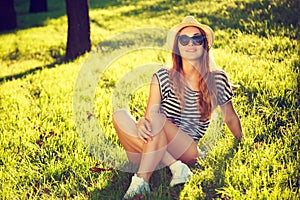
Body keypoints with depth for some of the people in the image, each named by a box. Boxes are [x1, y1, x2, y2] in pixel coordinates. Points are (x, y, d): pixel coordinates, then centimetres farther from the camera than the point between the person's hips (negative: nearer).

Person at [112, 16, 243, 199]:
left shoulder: (218, 80, 2)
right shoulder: (163, 78, 1)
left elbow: (231, 119, 16)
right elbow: (148, 116, -6)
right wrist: (142, 125, -29)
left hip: (187, 152, -2)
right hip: (157, 148, 2)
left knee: (156, 117, -30)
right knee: (120, 116, -26)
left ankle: (142, 179, -37)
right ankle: (176, 167, -30)